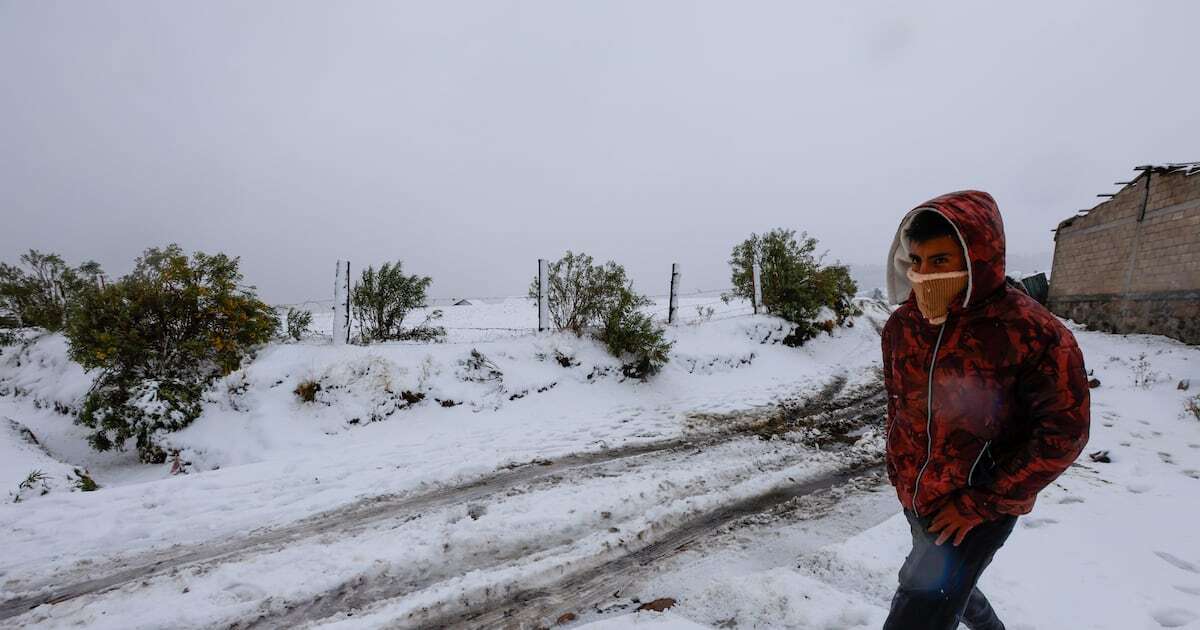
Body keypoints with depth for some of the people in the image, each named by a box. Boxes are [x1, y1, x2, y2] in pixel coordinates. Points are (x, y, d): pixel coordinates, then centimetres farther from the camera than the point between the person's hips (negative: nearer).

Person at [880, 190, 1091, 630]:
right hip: (915, 498, 6)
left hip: (980, 509, -5)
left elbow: (1063, 433, -16)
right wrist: (898, 470, 12)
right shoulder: (902, 325, -5)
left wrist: (982, 503, -17)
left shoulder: (1033, 334, -21)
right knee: (951, 587, 28)